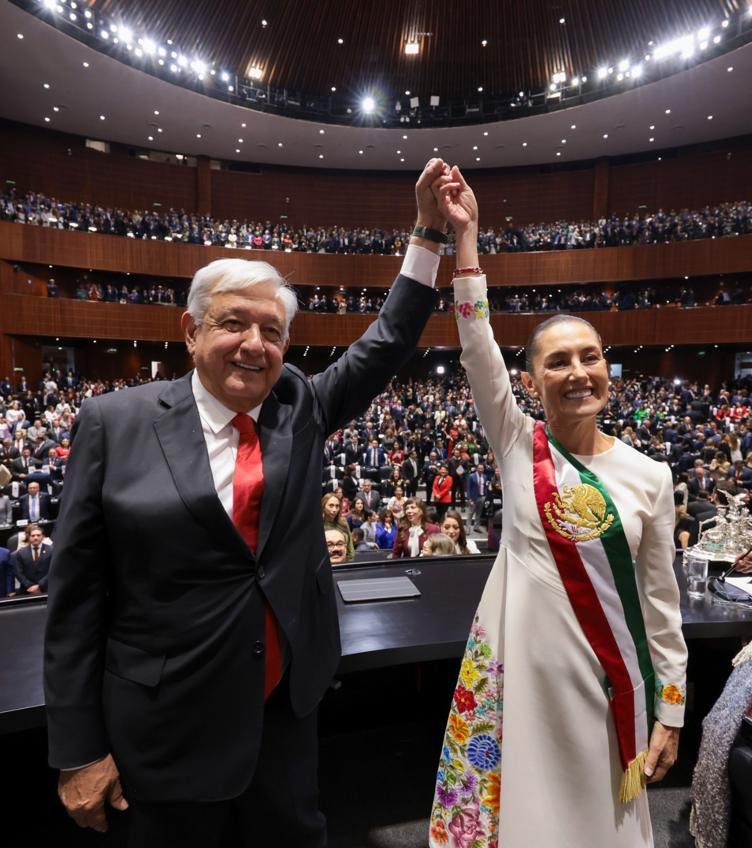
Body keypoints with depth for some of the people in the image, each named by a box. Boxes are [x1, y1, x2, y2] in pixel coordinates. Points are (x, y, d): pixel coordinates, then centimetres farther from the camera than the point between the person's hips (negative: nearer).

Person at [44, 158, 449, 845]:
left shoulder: (300, 407, -3)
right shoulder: (117, 421, -12)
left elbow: (386, 345, 2)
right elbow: (77, 594, -9)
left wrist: (430, 231, -3)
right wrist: (79, 749, -6)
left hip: (288, 702, 3)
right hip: (168, 723, -2)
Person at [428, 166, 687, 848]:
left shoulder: (649, 475, -4)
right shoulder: (517, 445, -6)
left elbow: (660, 600, 1)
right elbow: (477, 344, -17)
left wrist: (670, 709, 3)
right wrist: (466, 234, -20)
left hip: (607, 671, 1)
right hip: (518, 658, 0)